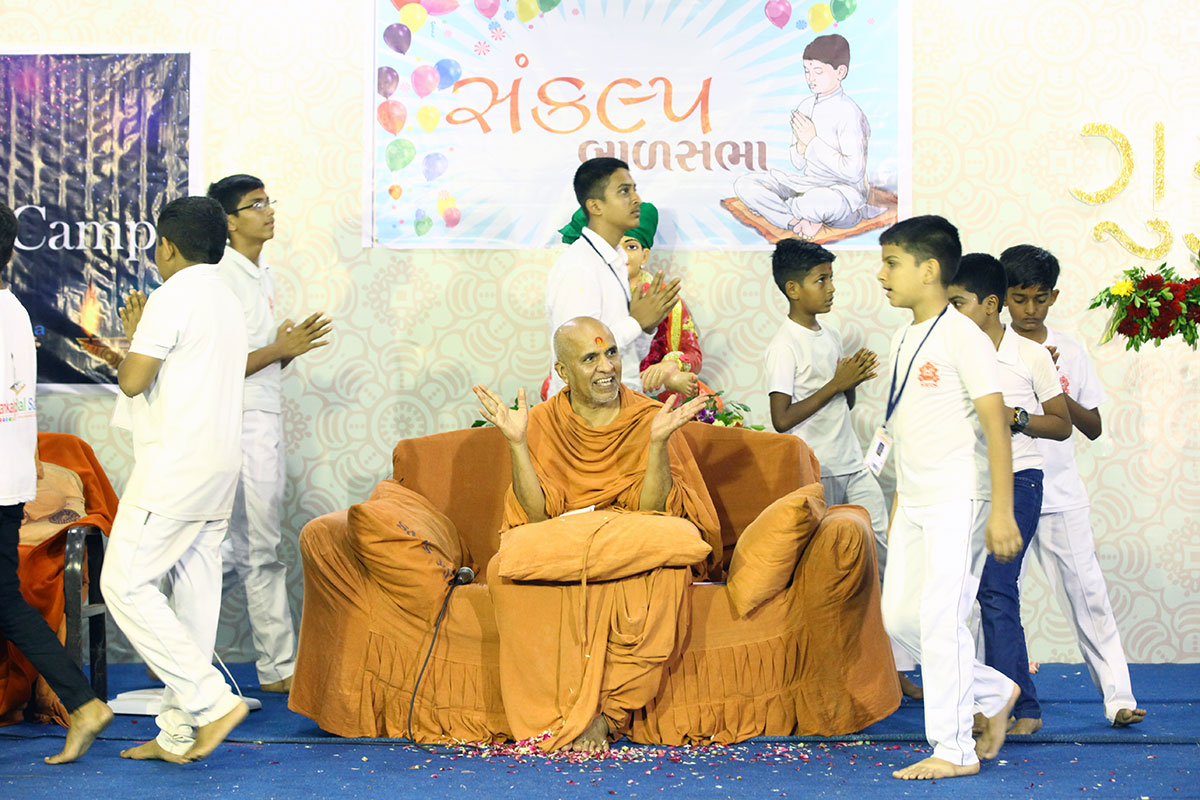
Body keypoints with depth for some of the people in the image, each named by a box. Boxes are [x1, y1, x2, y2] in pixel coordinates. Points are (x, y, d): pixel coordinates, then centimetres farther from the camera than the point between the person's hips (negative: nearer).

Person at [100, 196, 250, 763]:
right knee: (195, 593, 8)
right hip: (220, 466, 9)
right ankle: (178, 735, 10)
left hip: (174, 467, -9)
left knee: (125, 584, -5)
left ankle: (213, 701, -10)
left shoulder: (172, 297, -12)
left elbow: (132, 380, -13)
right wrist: (143, 333, 22)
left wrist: (134, 337, 4)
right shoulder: (227, 301, 17)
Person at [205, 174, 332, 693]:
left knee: (238, 549, 13)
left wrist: (290, 347, 1)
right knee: (262, 552, -3)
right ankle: (279, 667, 4)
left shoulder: (262, 275, 16)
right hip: (241, 423, -10)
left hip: (265, 422, 10)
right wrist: (281, 349, -19)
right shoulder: (221, 279, -13)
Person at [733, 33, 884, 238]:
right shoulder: (806, 106, 7)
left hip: (843, 190, -8)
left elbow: (853, 172, -22)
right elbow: (798, 164, 12)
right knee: (744, 185, -6)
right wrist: (801, 145, -13)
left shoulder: (849, 113, -16)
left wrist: (813, 141, -19)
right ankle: (797, 221, -15)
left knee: (811, 204, -44)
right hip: (808, 182, 8)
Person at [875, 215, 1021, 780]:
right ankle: (994, 692, 23)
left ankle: (955, 750, 0)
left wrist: (1002, 512, -20)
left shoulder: (962, 337, -12)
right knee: (899, 616, 7)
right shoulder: (903, 341, 13)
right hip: (914, 503, 9)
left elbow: (995, 425, -16)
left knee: (940, 618, -9)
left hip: (958, 501, -9)